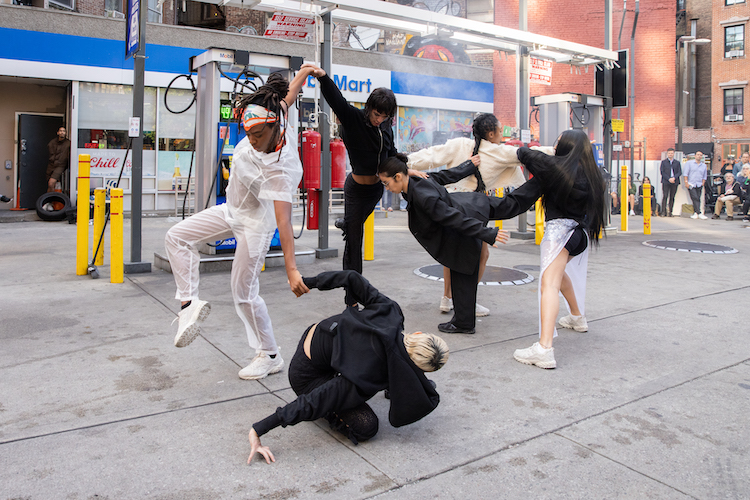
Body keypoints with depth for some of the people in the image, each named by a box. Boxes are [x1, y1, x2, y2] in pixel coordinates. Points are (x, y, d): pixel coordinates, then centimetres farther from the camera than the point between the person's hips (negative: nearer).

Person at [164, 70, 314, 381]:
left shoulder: (279, 169, -36)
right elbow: (289, 96, 2)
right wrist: (305, 71, 20)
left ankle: (270, 357, 16)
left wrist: (291, 269, -49)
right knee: (177, 237, 2)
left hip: (257, 222, -8)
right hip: (232, 211, 8)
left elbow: (283, 220, -42)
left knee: (244, 294, -1)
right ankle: (190, 302, 5)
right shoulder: (272, 121, -18)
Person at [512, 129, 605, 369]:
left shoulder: (558, 166, -8)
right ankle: (577, 318, 52)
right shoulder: (590, 173, 10)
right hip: (579, 230, 9)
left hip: (561, 227, -9)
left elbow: (526, 155, 0)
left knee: (549, 284, -19)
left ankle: (544, 349, -32)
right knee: (559, 272, 33)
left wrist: (521, 149, 22)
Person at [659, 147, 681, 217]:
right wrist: (669, 179, -11)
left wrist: (674, 178, -11)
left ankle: (670, 212, 4)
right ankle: (663, 212, -11)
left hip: (674, 182, 2)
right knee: (665, 196, -10)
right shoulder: (663, 162, 9)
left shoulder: (677, 162, 14)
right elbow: (662, 172, 1)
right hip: (665, 182, -2)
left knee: (672, 197, 1)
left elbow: (679, 172, 6)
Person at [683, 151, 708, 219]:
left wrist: (703, 183, 5)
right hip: (691, 184, -4)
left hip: (699, 185, 4)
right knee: (695, 198, -13)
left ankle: (695, 213, 7)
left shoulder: (704, 165, 15)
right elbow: (685, 173, -1)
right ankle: (700, 213, -18)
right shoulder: (689, 163, 5)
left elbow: (704, 176, 18)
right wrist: (686, 182, -9)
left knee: (697, 199, 2)